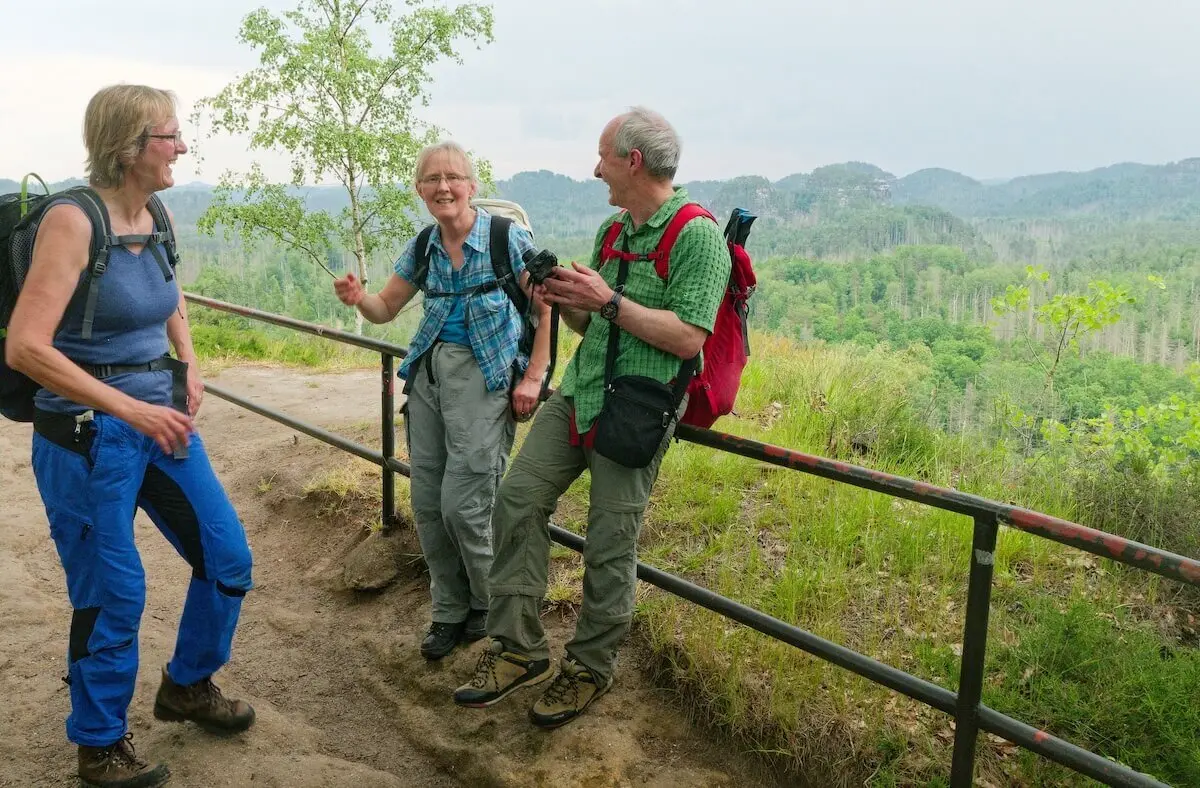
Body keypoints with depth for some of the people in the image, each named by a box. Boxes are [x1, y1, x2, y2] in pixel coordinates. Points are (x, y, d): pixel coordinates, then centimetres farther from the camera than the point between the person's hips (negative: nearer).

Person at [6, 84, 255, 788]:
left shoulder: (159, 217, 4)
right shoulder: (73, 220, -17)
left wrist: (189, 366, 10)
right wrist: (130, 408, -24)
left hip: (162, 421, 7)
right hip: (87, 434, -7)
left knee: (229, 558, 11)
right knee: (115, 596, 4)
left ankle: (188, 686, 36)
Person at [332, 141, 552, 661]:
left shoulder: (507, 238, -8)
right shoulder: (422, 248, 7)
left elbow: (548, 308, -6)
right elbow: (385, 309, 14)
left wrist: (533, 377, -12)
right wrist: (358, 299, -8)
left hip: (484, 375, -6)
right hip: (428, 370, 6)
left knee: (463, 504, -10)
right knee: (426, 503, 6)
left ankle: (492, 607, 17)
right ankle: (449, 612, 24)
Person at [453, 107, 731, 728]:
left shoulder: (697, 236, -10)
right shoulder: (611, 229, 16)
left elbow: (688, 338, -19)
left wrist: (609, 301, -18)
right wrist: (563, 300, 1)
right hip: (576, 396, 8)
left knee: (610, 545, 0)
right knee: (518, 499, -1)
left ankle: (589, 667, 20)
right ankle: (518, 649, 10)